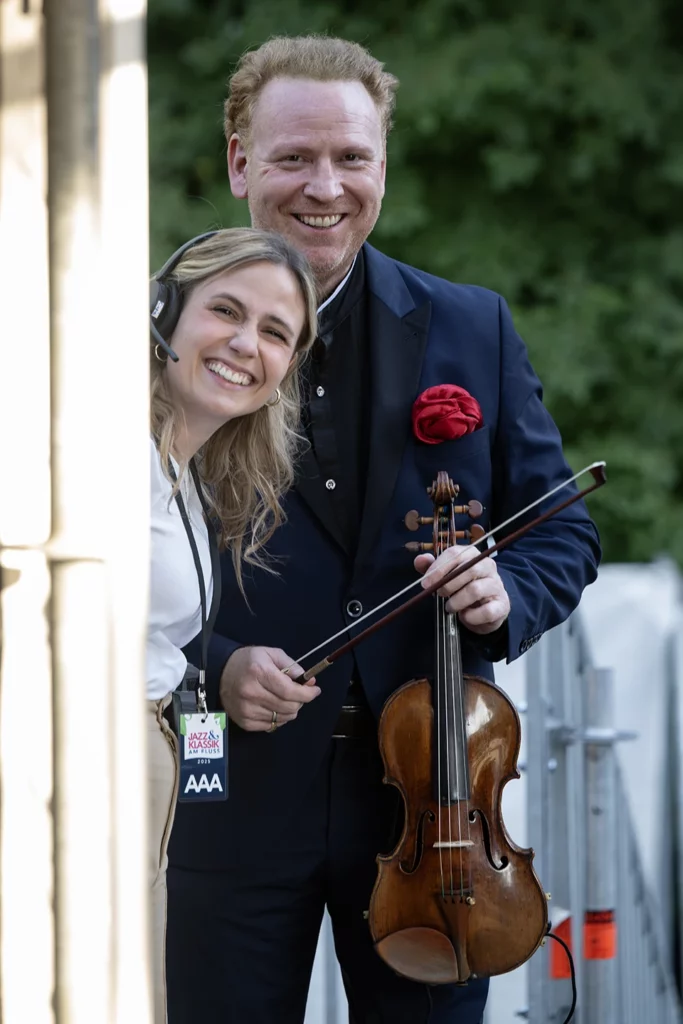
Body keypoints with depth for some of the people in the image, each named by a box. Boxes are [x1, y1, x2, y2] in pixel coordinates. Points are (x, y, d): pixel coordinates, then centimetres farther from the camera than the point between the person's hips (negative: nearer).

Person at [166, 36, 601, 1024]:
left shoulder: (472, 330, 5)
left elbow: (562, 531, 9)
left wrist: (507, 592, -13)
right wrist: (210, 668, -19)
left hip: (427, 796, 2)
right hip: (238, 803, -2)